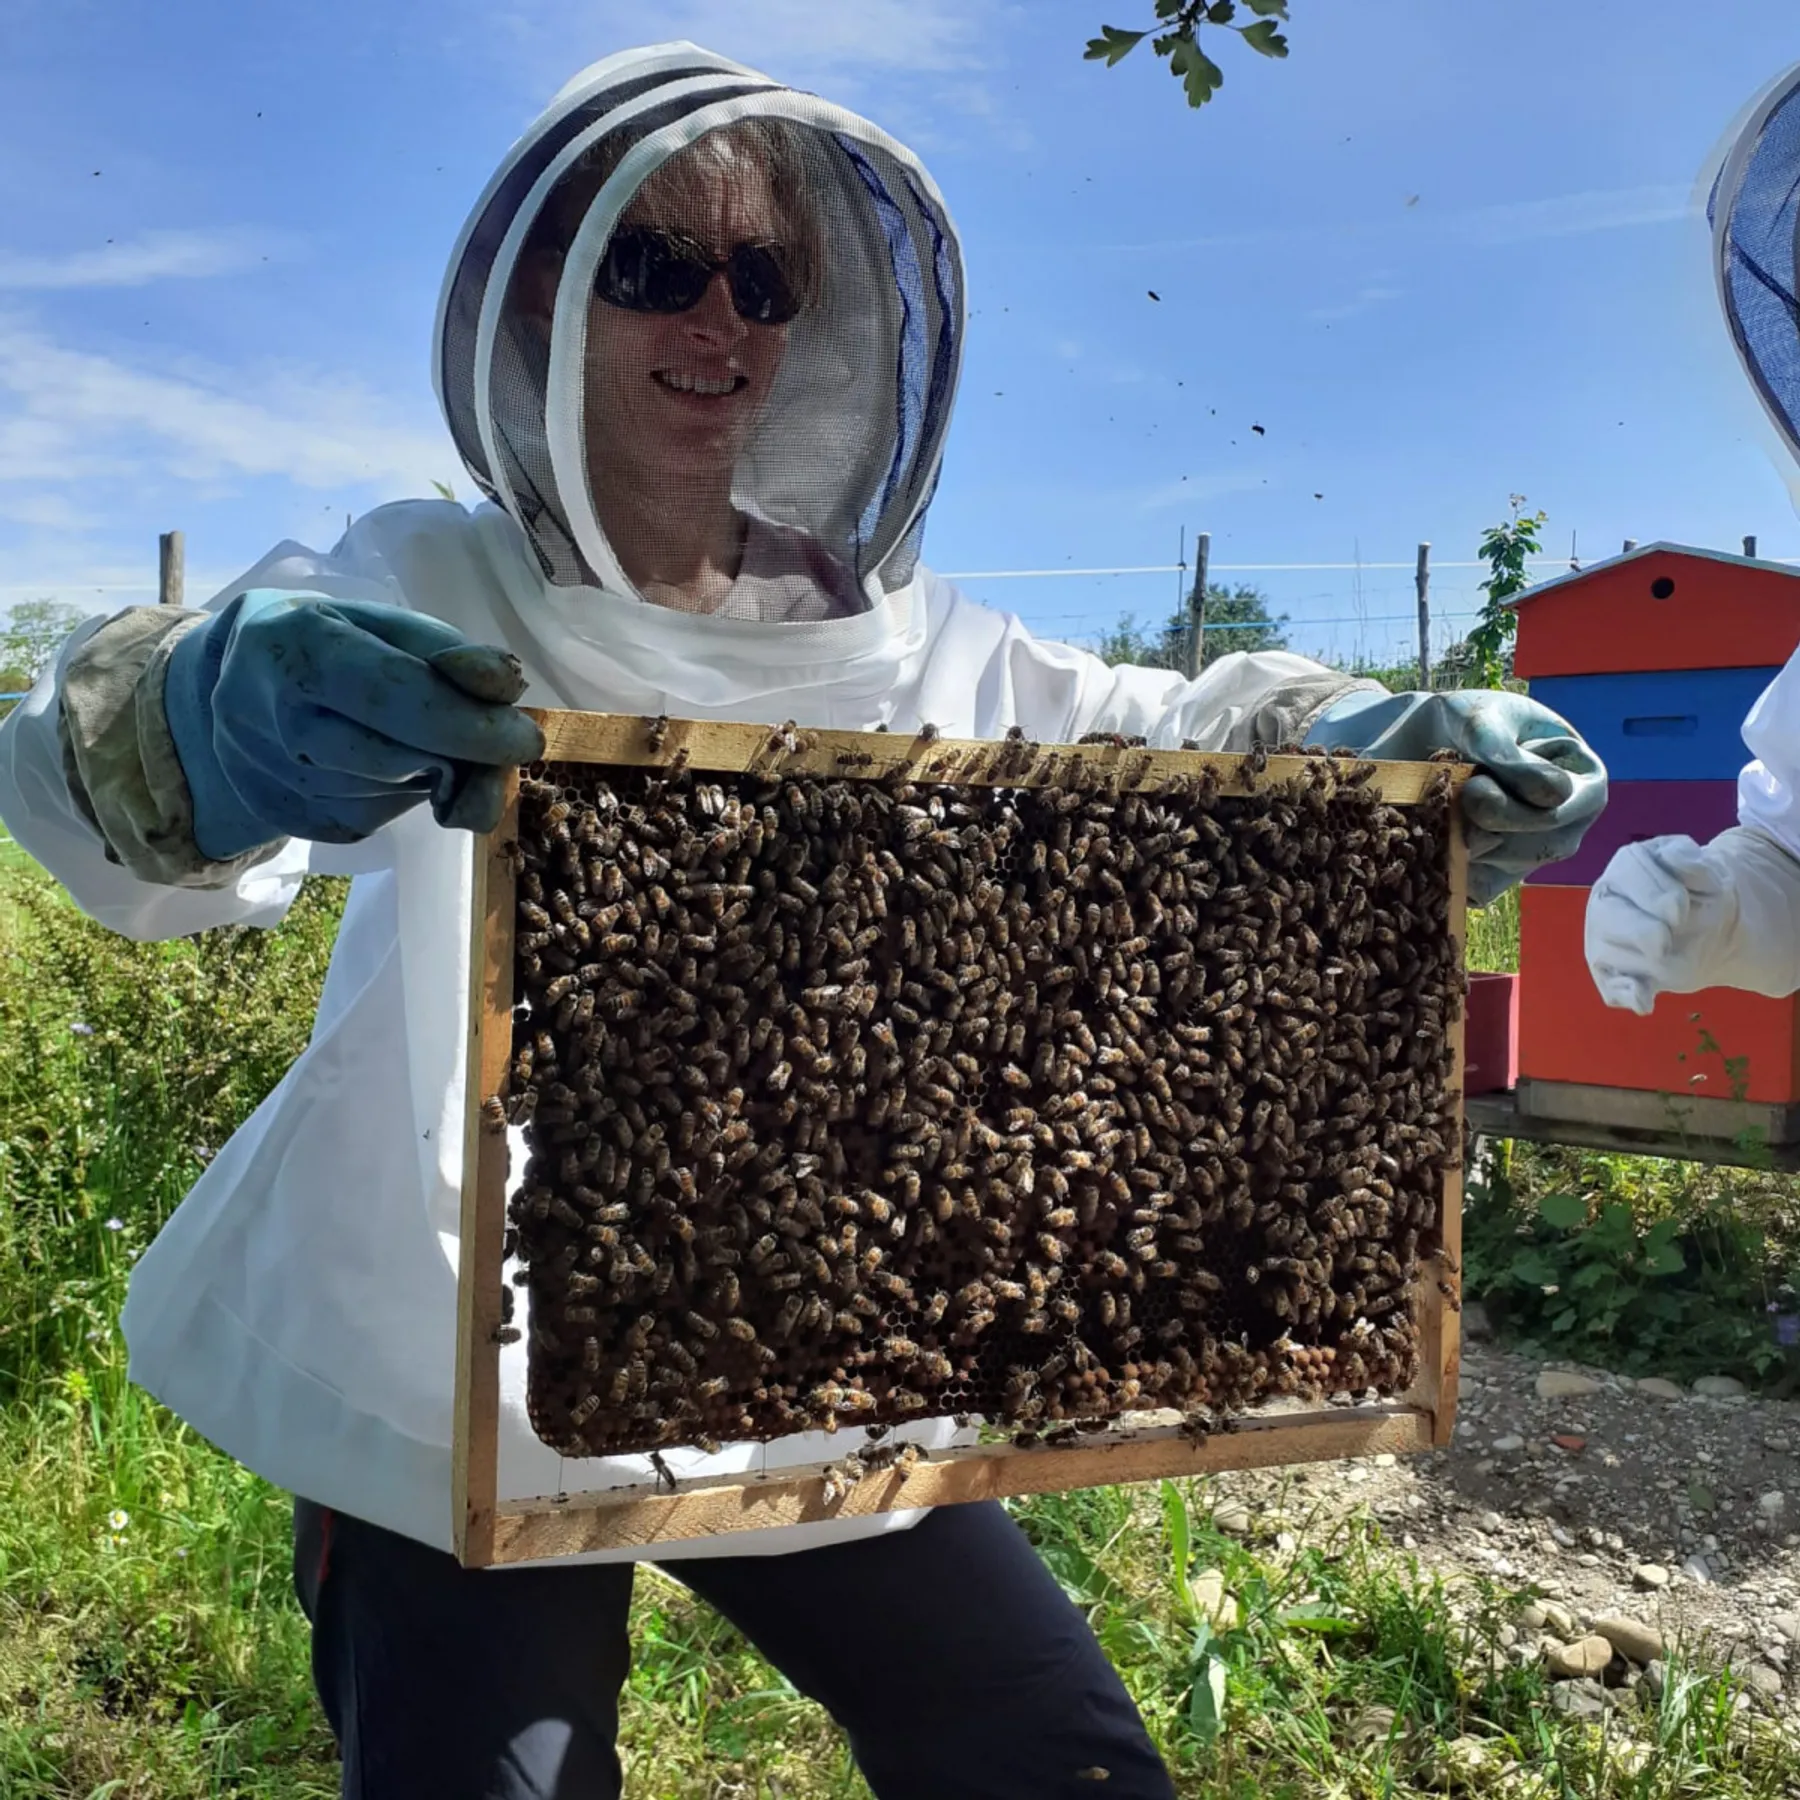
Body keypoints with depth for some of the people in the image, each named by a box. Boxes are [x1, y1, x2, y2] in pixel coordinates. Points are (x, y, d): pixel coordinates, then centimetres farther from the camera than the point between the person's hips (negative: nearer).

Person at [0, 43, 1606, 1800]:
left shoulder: (910, 648, 3)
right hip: (455, 1412, -3)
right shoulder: (413, 600, -10)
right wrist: (214, 727, -50)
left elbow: (1170, 730, -2)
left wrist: (1415, 751, -22)